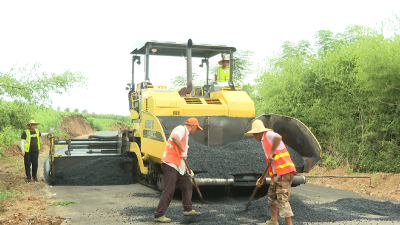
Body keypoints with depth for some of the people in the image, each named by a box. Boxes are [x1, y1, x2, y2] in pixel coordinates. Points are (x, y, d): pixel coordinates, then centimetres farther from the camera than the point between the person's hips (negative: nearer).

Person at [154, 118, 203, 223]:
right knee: (169, 191, -10)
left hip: (178, 167, 10)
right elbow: (174, 137, -29)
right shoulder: (181, 129, -3)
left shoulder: (186, 135, 26)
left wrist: (187, 170, 25)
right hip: (170, 164, -10)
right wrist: (183, 150, -23)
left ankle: (187, 209, 28)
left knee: (187, 186, 16)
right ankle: (159, 215, -5)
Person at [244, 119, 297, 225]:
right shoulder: (265, 142, 24)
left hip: (284, 171, -10)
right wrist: (262, 179, 24)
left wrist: (271, 152, -24)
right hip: (277, 173, 10)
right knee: (272, 194, 23)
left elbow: (278, 137, -31)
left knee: (282, 199, -11)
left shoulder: (268, 134, -3)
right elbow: (271, 165, 26)